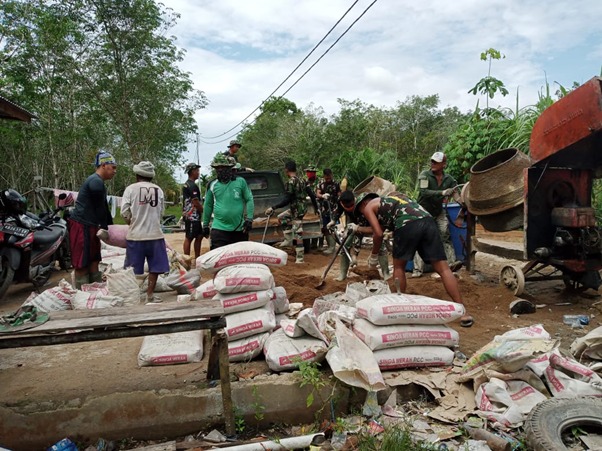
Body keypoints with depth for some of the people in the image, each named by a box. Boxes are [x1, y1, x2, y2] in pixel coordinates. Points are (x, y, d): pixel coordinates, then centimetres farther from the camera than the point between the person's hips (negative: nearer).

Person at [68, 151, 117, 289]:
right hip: (82, 226, -11)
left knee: (93, 261, 13)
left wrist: (110, 225, 24)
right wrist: (104, 228, -4)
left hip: (90, 226, 11)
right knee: (81, 263, -6)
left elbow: (104, 207, 23)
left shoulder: (97, 182, 18)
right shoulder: (96, 182, -15)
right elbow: (99, 208, -12)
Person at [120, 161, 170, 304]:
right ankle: (150, 295, 14)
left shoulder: (131, 189, -3)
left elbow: (124, 212, -5)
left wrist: (131, 223, 13)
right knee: (155, 266, 11)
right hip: (155, 233, 1)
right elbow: (161, 213, 6)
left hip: (135, 234, -1)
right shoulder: (158, 190, 3)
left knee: (134, 268, 10)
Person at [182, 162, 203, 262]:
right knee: (189, 238, -4)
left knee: (199, 236, 14)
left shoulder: (186, 184, 17)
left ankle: (197, 258, 20)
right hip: (192, 216, -10)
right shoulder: (192, 185, -16)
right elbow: (195, 202, -20)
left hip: (194, 216, 10)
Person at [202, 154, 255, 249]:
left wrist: (249, 219, -7)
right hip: (219, 229, 0)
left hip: (240, 229, 0)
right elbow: (208, 205, 11)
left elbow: (249, 200, 1)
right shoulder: (212, 185, 4)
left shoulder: (240, 182, 0)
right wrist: (205, 225, 14)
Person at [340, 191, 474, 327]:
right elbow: (380, 227, 52)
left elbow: (378, 233, 6)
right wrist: (358, 228, 65)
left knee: (398, 266, 16)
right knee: (443, 269, 1)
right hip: (428, 220, 6)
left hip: (407, 224, -6)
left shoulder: (368, 206, 19)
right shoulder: (386, 200, 41)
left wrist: (374, 256, 20)